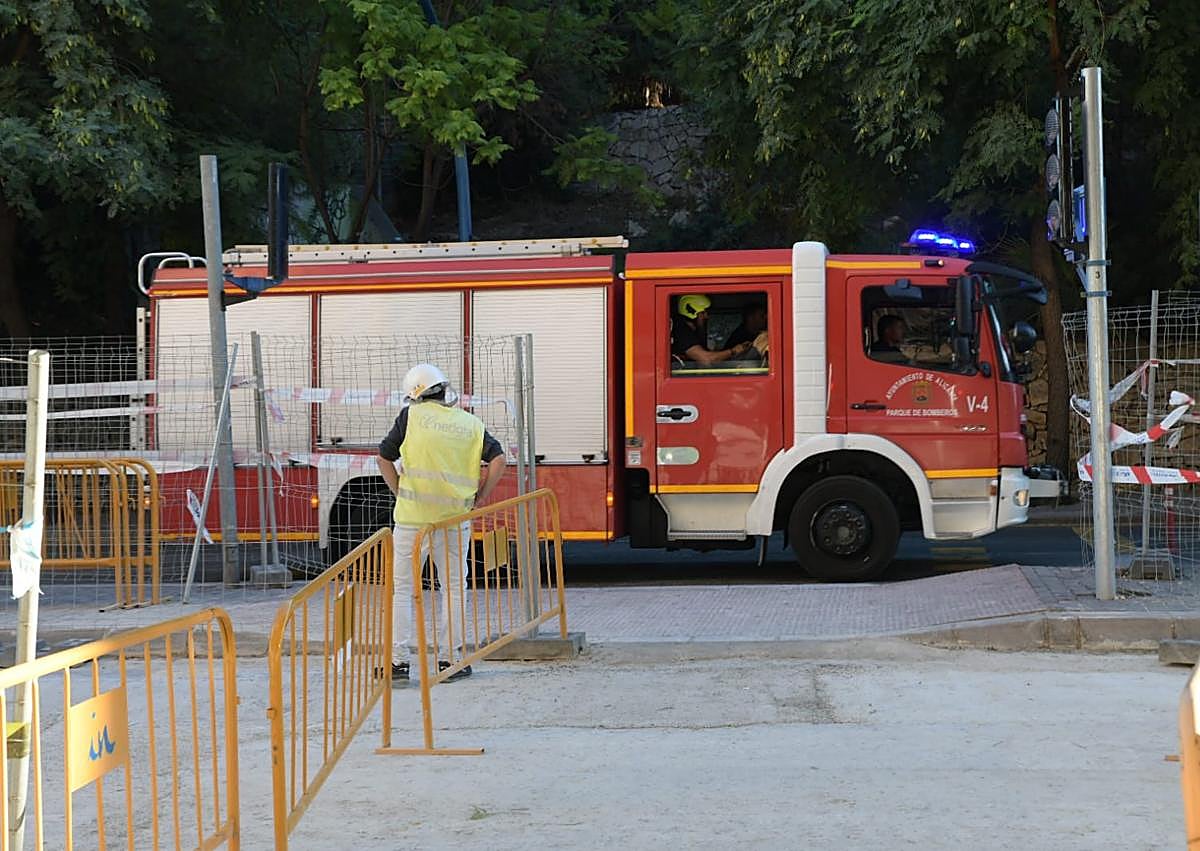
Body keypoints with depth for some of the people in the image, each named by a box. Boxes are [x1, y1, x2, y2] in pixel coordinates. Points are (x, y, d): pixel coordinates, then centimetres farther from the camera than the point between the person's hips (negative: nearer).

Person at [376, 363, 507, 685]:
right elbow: (498, 460, 0)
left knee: (402, 587, 6)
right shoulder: (470, 423, 7)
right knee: (453, 588, 13)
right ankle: (452, 658, 13)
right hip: (455, 518, 2)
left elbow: (384, 458, 2)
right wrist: (478, 499, 8)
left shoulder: (411, 415, 1)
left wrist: (400, 494, 10)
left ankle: (398, 660, 4)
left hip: (413, 516, -2)